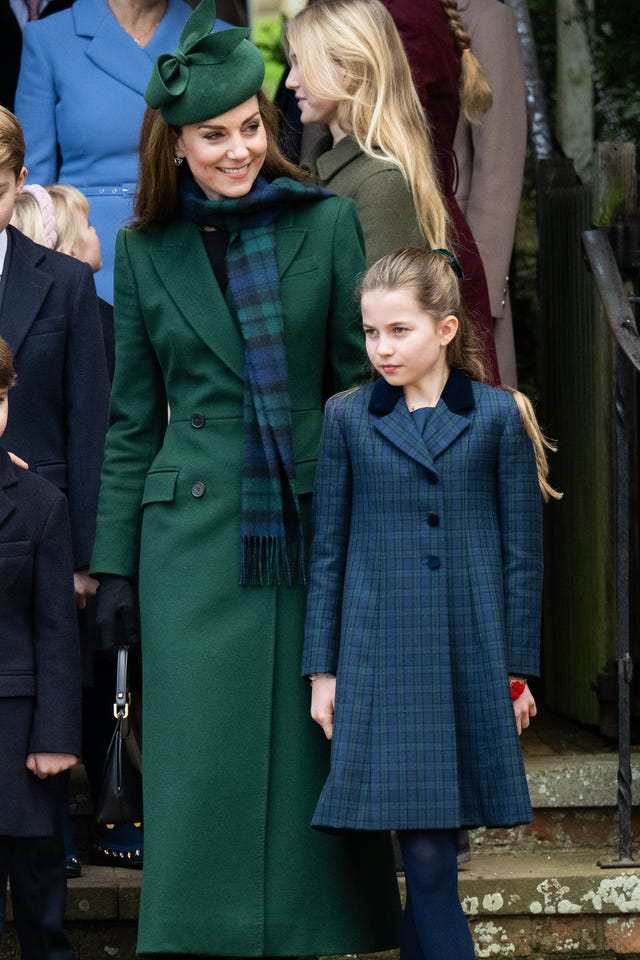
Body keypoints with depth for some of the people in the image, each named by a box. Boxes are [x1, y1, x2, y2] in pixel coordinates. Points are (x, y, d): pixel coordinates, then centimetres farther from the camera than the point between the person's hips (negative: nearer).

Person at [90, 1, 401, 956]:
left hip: (311, 528, 0)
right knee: (205, 759, -1)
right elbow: (132, 421, 11)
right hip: (193, 536, 0)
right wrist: (114, 565, 7)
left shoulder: (327, 224, 3)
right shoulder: (145, 251, 7)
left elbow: (362, 383, 4)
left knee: (311, 751, 3)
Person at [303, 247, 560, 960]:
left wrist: (517, 668, 4)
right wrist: (322, 668, 5)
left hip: (472, 659, 0)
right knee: (423, 848, -6)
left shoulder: (499, 417, 3)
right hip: (381, 655, 0)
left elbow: (522, 552, 5)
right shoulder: (348, 419, 6)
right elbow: (327, 552, 8)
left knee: (434, 841, 2)